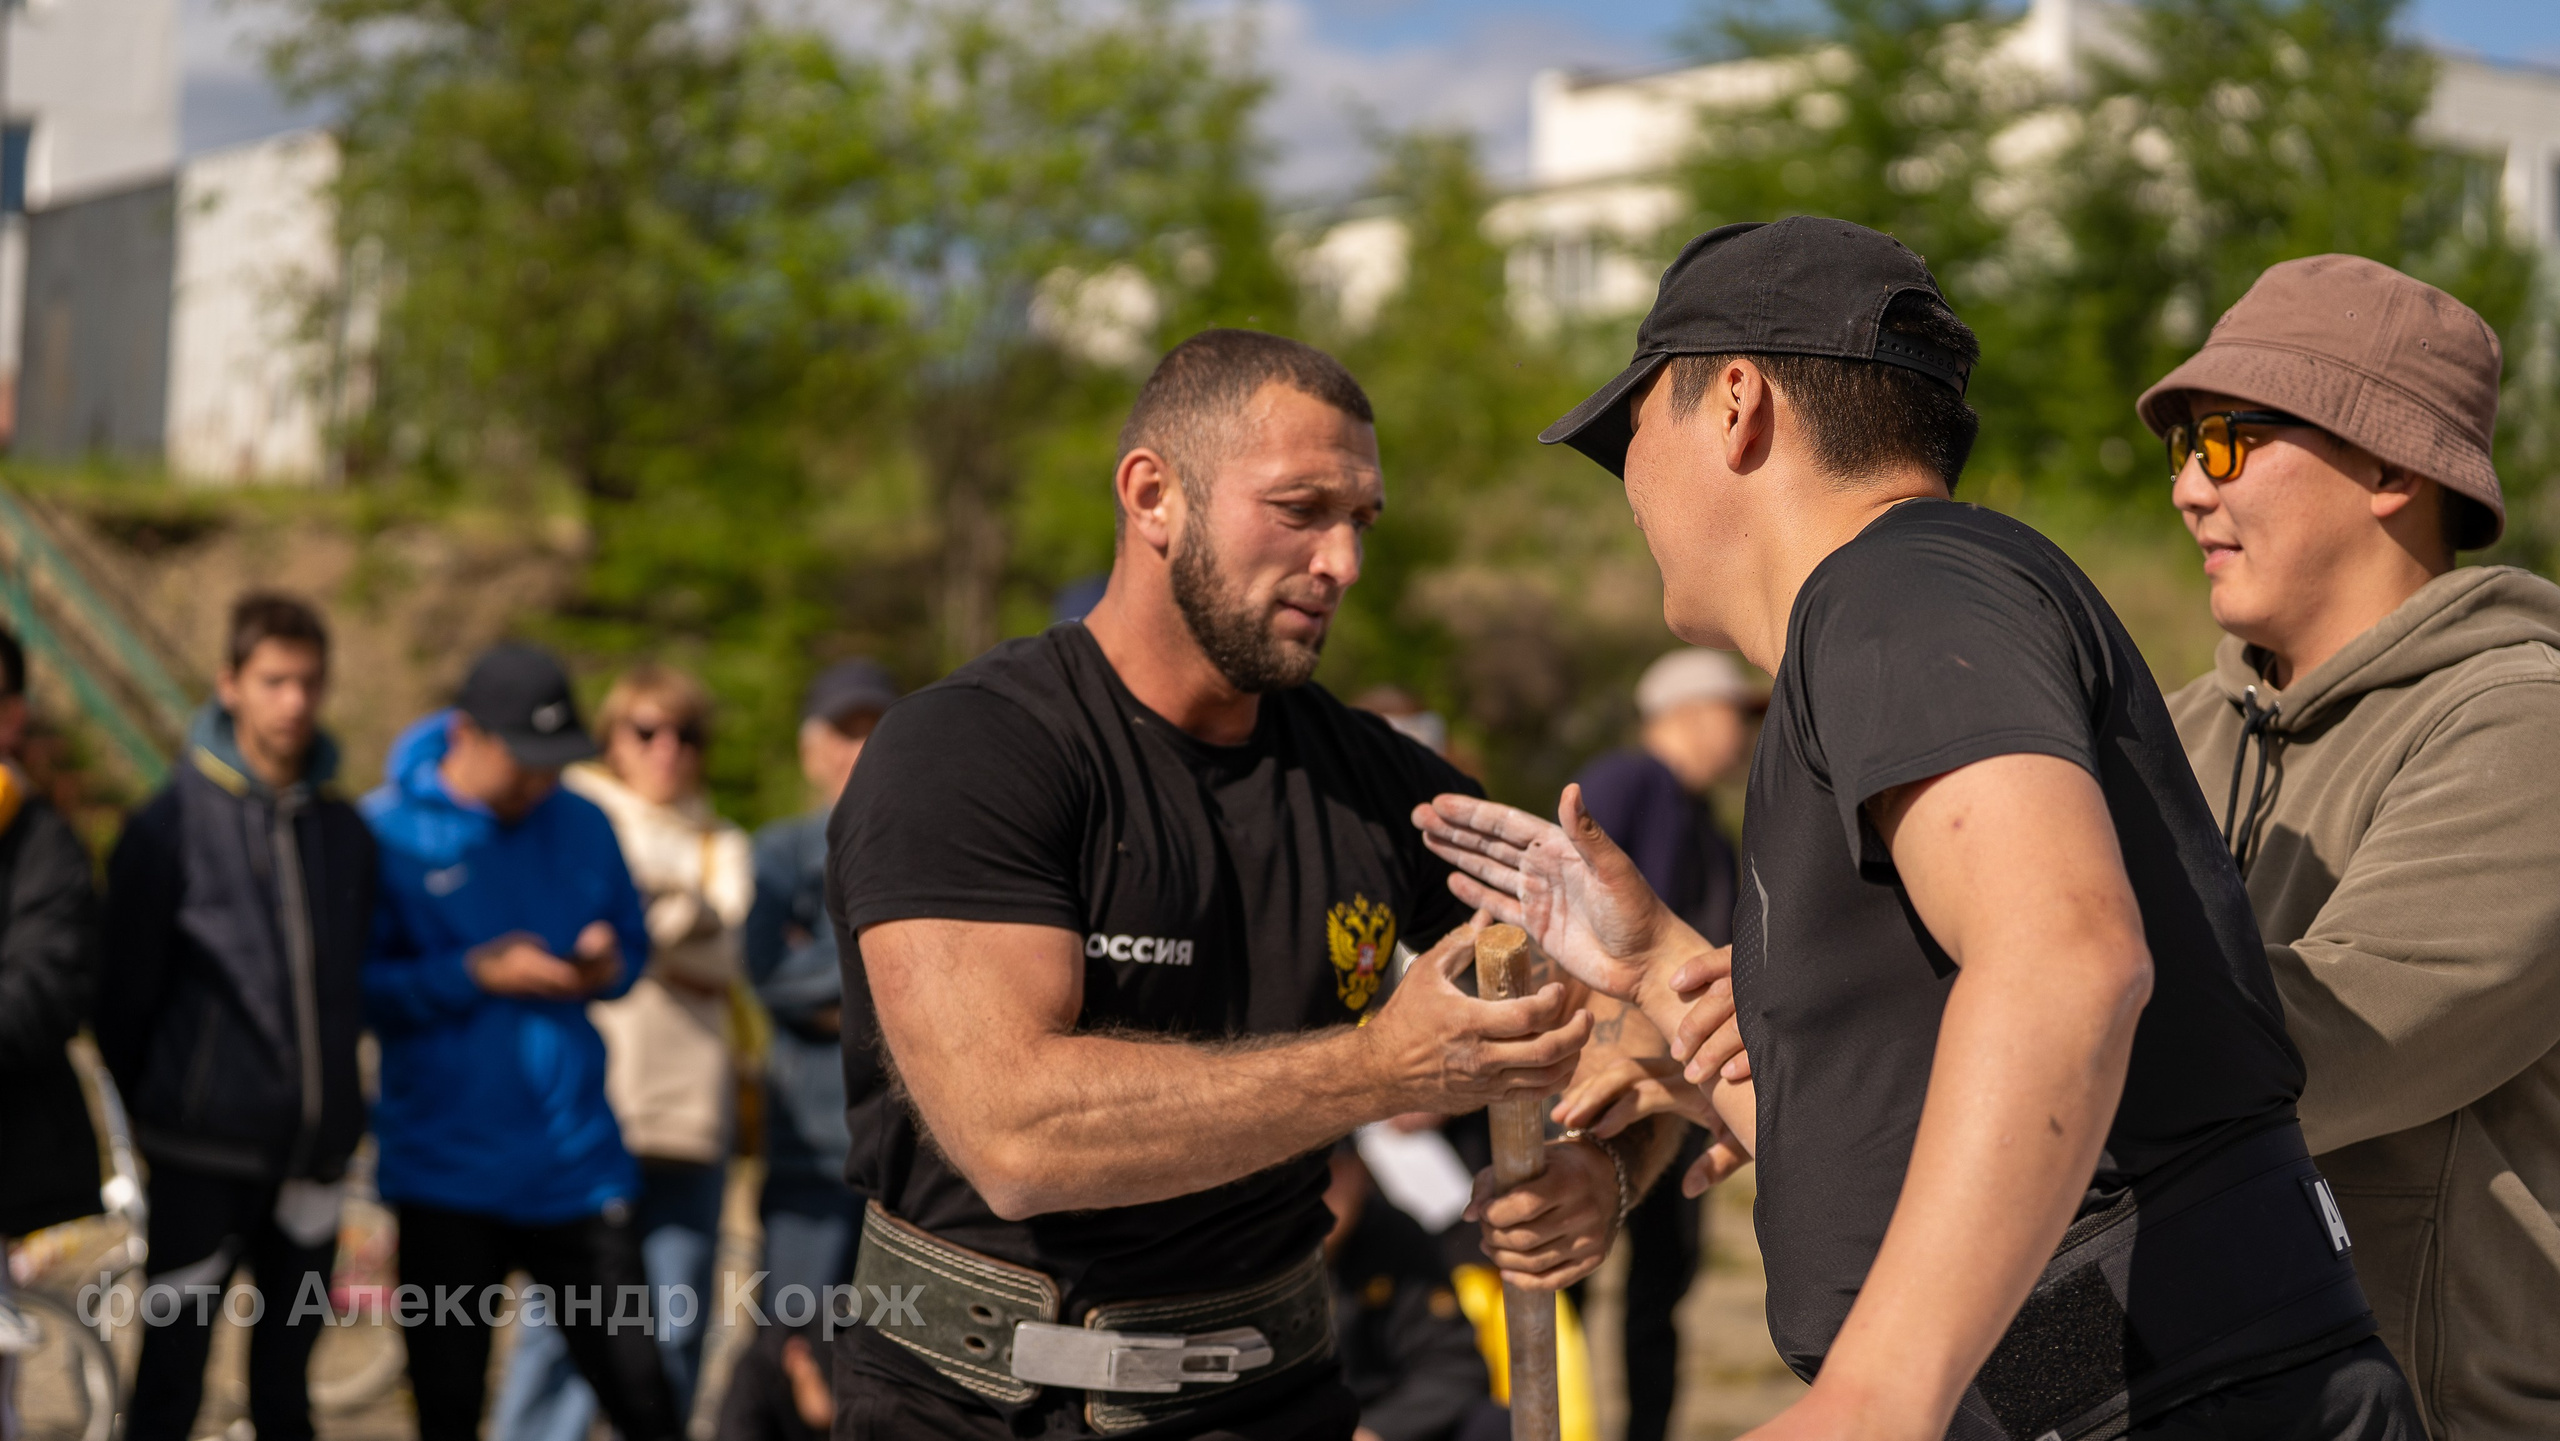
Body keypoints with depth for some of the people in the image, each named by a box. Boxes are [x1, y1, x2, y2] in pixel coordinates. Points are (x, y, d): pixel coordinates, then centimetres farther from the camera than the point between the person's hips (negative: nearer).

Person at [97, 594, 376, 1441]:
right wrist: (142, 1109, 5)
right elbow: (124, 989, -1)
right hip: (204, 1156, -4)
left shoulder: (344, 830, 8)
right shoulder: (171, 824, -6)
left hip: (314, 1150, 4)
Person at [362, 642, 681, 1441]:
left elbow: (631, 943, 18)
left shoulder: (583, 825, 6)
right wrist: (478, 976, -17)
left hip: (577, 1161, 2)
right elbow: (354, 985, -9)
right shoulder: (388, 830, -5)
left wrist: (607, 965, -5)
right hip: (445, 1170, -2)